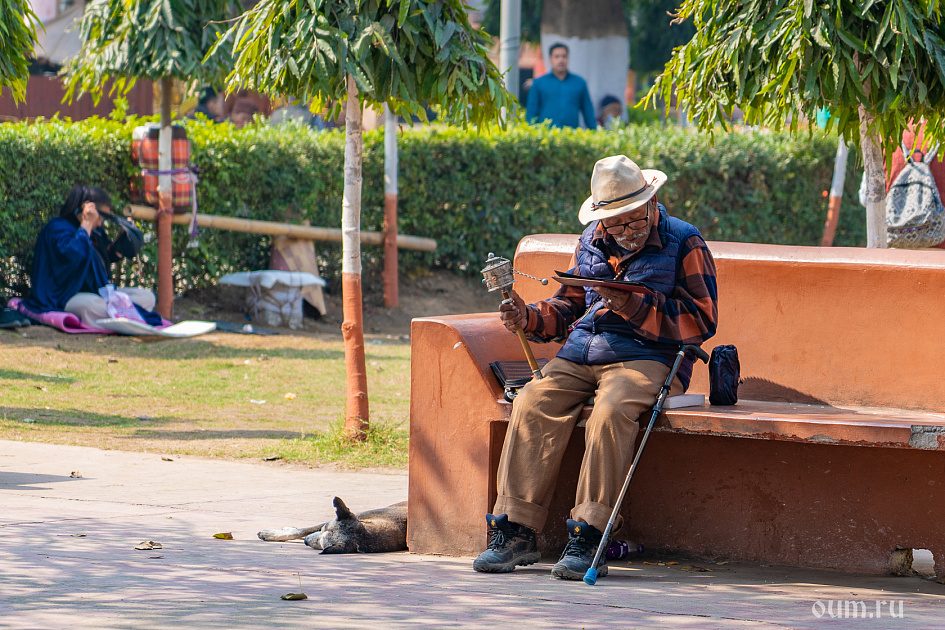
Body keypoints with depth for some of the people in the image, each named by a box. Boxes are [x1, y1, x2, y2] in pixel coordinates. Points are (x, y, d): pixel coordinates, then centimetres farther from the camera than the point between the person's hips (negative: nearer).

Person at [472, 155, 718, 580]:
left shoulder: (684, 244, 0)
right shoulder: (592, 242, 19)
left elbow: (701, 321, -7)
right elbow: (568, 308, 26)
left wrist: (633, 306, -17)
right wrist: (528, 318, 5)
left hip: (645, 358, -5)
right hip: (580, 355, 5)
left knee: (610, 412, -36)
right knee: (533, 403, -23)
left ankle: (588, 538, -35)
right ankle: (514, 532, -24)